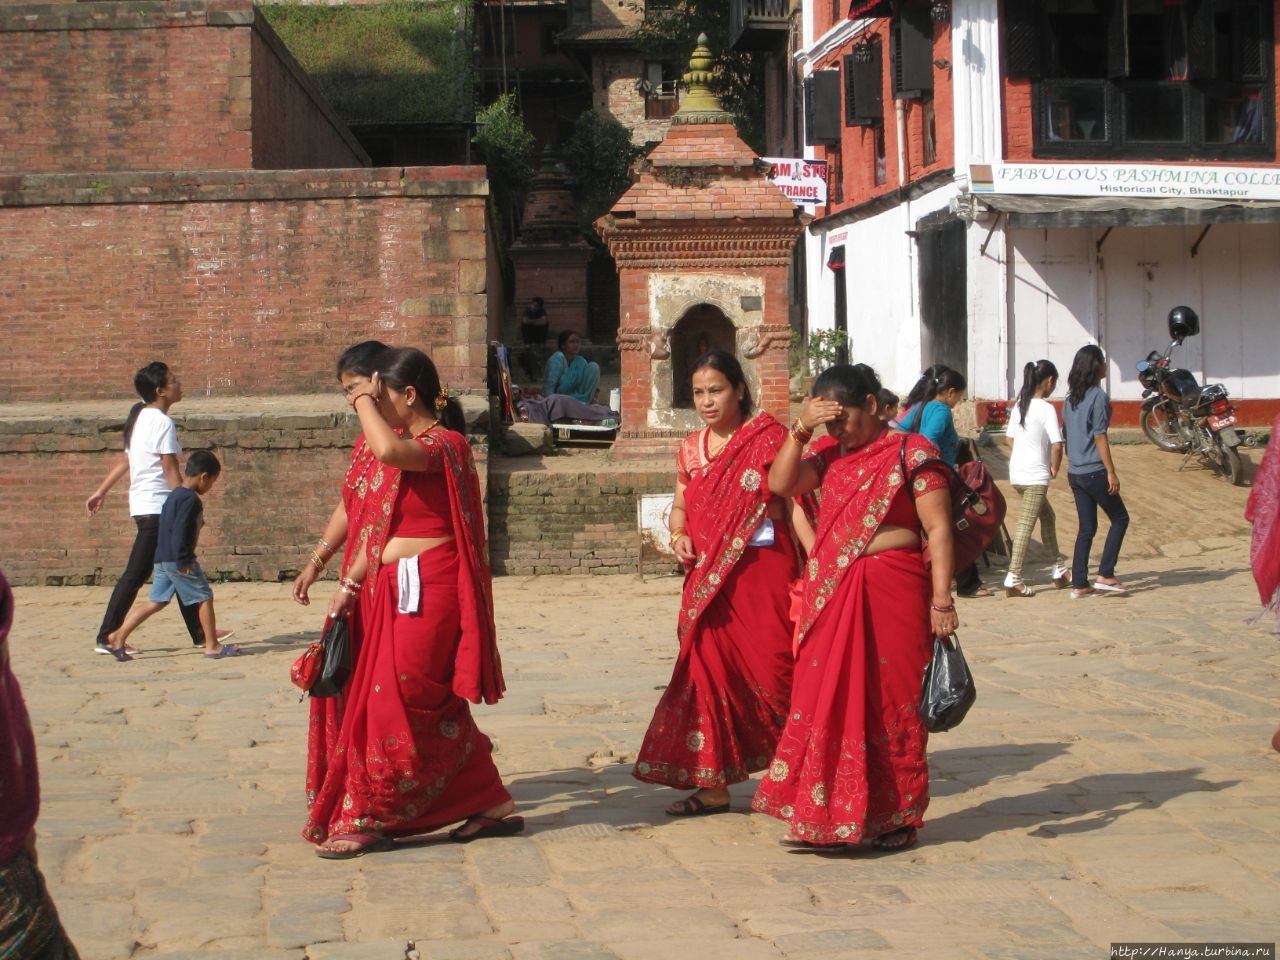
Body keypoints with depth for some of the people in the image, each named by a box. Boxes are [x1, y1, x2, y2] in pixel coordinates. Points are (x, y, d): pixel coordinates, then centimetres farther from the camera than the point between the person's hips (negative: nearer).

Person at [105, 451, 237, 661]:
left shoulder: (175, 495, 16)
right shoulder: (190, 499, -15)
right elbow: (180, 532, -22)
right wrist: (183, 561, -21)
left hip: (162, 558, 10)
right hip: (178, 560, -10)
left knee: (156, 602, 11)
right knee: (204, 597, 0)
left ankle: (118, 636, 6)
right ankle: (212, 646, 5)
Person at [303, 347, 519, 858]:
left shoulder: (443, 443, -12)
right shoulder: (403, 445, 15)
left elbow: (388, 450, -34)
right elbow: (376, 526, 18)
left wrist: (363, 401, -18)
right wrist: (351, 583, 15)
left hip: (426, 592, -9)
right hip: (393, 591, 9)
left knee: (395, 704, -5)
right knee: (434, 708, 11)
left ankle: (368, 819, 3)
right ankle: (492, 804, 19)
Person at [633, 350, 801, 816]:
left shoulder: (768, 436, -4)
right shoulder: (691, 448, 13)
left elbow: (793, 501, -10)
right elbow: (680, 507, 22)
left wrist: (809, 568, -19)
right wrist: (679, 536, -1)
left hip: (763, 573, -5)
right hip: (708, 580, 6)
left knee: (770, 672, -6)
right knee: (709, 670, 5)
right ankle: (711, 785, 13)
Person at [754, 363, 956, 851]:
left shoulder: (910, 451, -4)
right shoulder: (831, 453, 12)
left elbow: (938, 528, -8)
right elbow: (781, 484, 1)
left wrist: (942, 600, -14)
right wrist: (800, 430, -8)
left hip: (892, 591, -5)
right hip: (830, 594, 5)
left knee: (889, 702, 2)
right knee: (827, 703, 6)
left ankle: (896, 816, 12)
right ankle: (826, 815, 14)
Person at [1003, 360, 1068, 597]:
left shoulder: (1019, 406, 9)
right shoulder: (1046, 409, -14)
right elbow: (1057, 444, -21)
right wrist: (1054, 468, -4)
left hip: (1017, 472, 8)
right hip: (1036, 475, -8)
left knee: (1048, 517, 21)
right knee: (1026, 525, -8)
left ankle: (1059, 568, 28)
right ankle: (1014, 578, -11)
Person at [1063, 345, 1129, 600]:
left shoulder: (1071, 398, 11)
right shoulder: (1099, 397, -12)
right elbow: (1099, 437, -15)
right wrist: (1111, 472, -12)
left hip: (1074, 473, 7)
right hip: (1094, 471, -7)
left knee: (1086, 527, 11)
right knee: (1119, 519, 7)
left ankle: (1079, 584, 9)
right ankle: (1105, 575, 2)